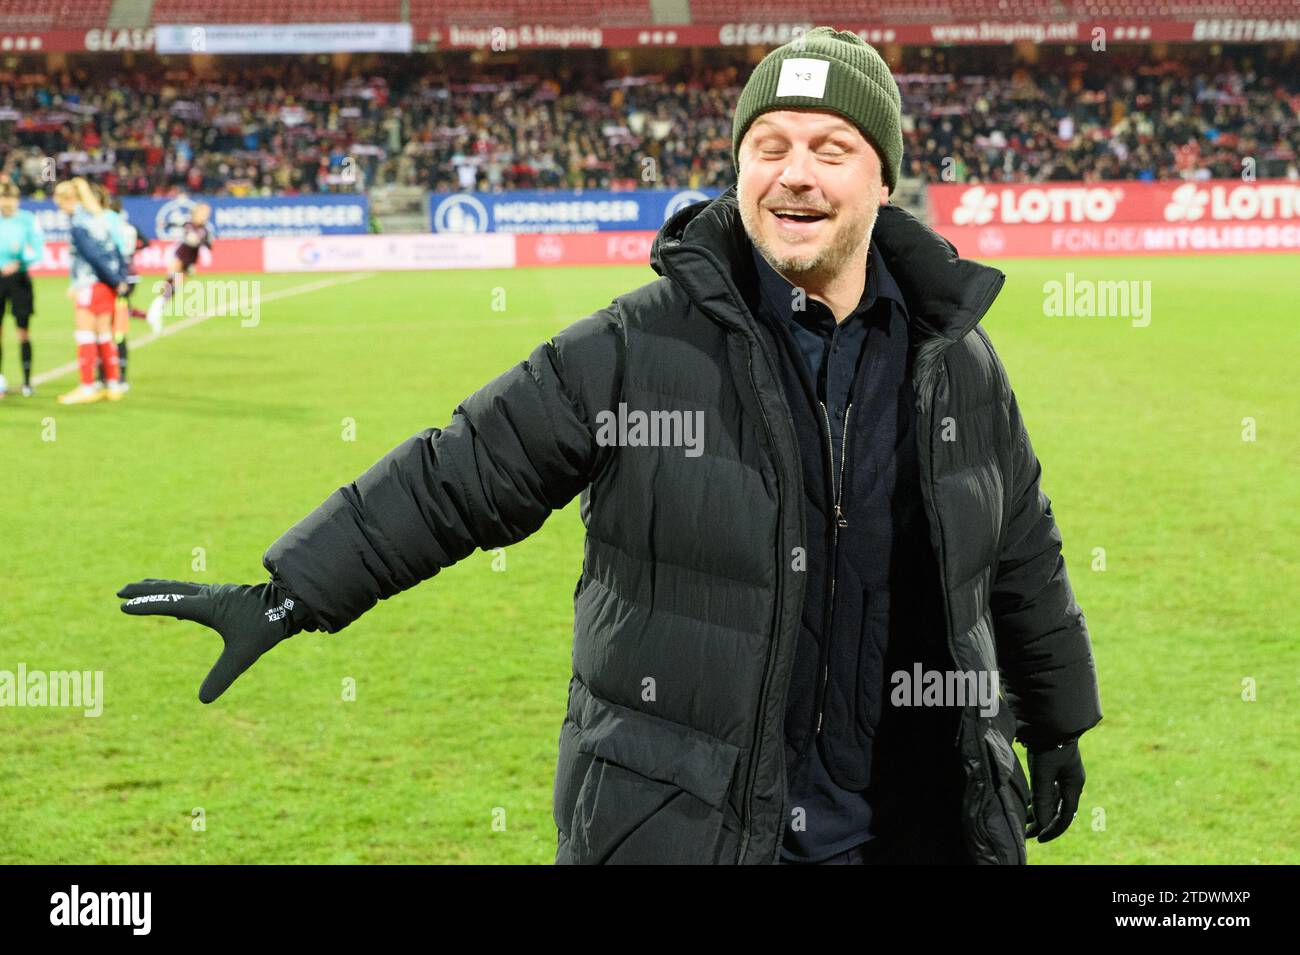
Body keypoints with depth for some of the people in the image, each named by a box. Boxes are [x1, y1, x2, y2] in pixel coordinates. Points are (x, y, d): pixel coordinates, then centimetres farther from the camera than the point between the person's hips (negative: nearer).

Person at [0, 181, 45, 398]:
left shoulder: (27, 220, -3)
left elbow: (38, 251, -6)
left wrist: (19, 261, -22)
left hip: (18, 279, -2)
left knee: (23, 331, 0)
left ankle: (27, 382, 7)